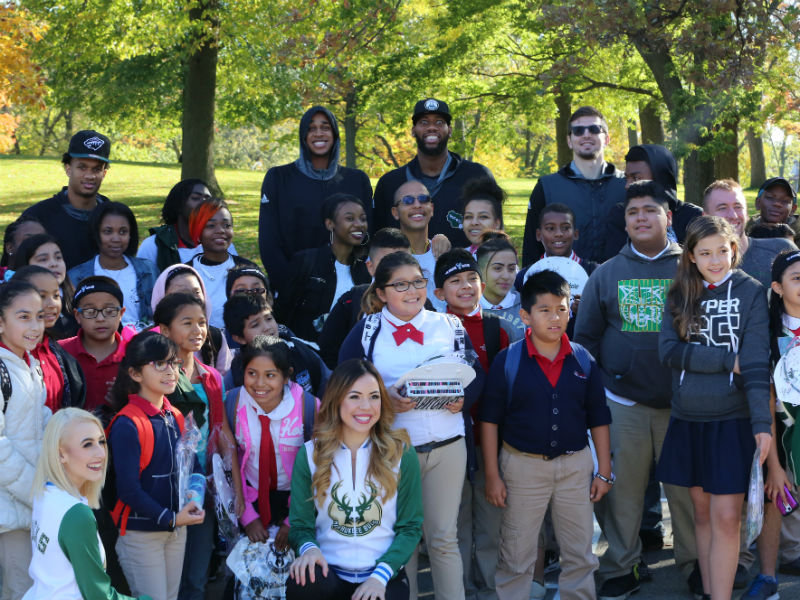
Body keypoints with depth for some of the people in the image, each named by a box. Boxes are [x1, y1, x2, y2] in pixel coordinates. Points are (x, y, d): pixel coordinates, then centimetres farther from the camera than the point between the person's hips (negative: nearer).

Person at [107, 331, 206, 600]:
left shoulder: (175, 417, 7)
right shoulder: (127, 424, -16)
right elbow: (128, 489, -18)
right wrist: (170, 518, -18)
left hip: (176, 529, 7)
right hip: (140, 534, -7)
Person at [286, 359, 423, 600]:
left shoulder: (401, 453, 1)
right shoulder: (310, 454, 2)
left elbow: (410, 526, 2)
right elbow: (300, 525, 4)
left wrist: (381, 575, -13)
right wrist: (309, 548, -20)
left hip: (384, 575, -1)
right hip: (328, 572, 1)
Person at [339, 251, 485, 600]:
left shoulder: (450, 326, 6)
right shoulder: (366, 331, 0)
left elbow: (476, 375, 9)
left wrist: (464, 399, -12)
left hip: (447, 445, 1)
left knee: (444, 539, 8)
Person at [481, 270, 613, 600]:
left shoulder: (583, 361, 0)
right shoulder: (507, 361, -8)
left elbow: (598, 418, 7)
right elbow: (490, 419, -4)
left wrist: (604, 471, 5)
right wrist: (492, 475, -6)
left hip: (575, 464, 2)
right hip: (523, 464, -2)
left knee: (580, 555, 12)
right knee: (516, 556, 7)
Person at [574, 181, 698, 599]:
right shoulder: (606, 274, 8)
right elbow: (585, 338, 11)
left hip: (683, 403, -1)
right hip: (622, 404, 1)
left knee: (688, 489, 6)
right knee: (621, 490, 7)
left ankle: (695, 564, 22)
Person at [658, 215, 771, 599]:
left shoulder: (751, 292, -3)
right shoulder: (679, 295, 6)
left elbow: (756, 362, -11)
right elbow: (668, 351, -6)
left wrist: (762, 422, -19)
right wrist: (728, 359, -13)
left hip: (733, 420, -3)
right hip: (687, 419, 3)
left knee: (725, 517, -6)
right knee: (702, 512, 11)